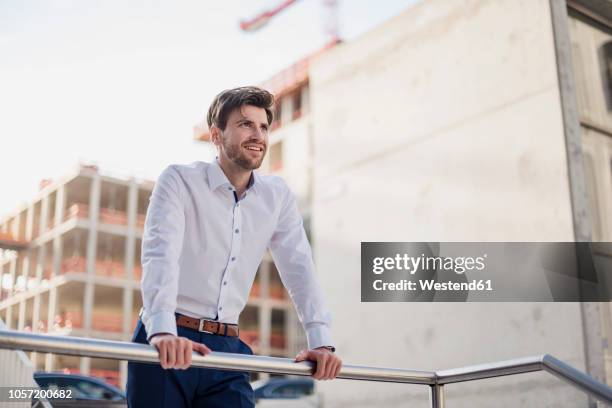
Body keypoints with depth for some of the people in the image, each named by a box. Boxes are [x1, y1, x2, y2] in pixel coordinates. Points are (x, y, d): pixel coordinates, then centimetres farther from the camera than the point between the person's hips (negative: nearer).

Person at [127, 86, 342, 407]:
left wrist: (320, 340, -12)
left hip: (228, 348, 4)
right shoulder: (179, 180, -5)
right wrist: (163, 330, -36)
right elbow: (161, 254, -20)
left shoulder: (277, 195, 8)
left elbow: (299, 268, 2)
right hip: (167, 346, -3)